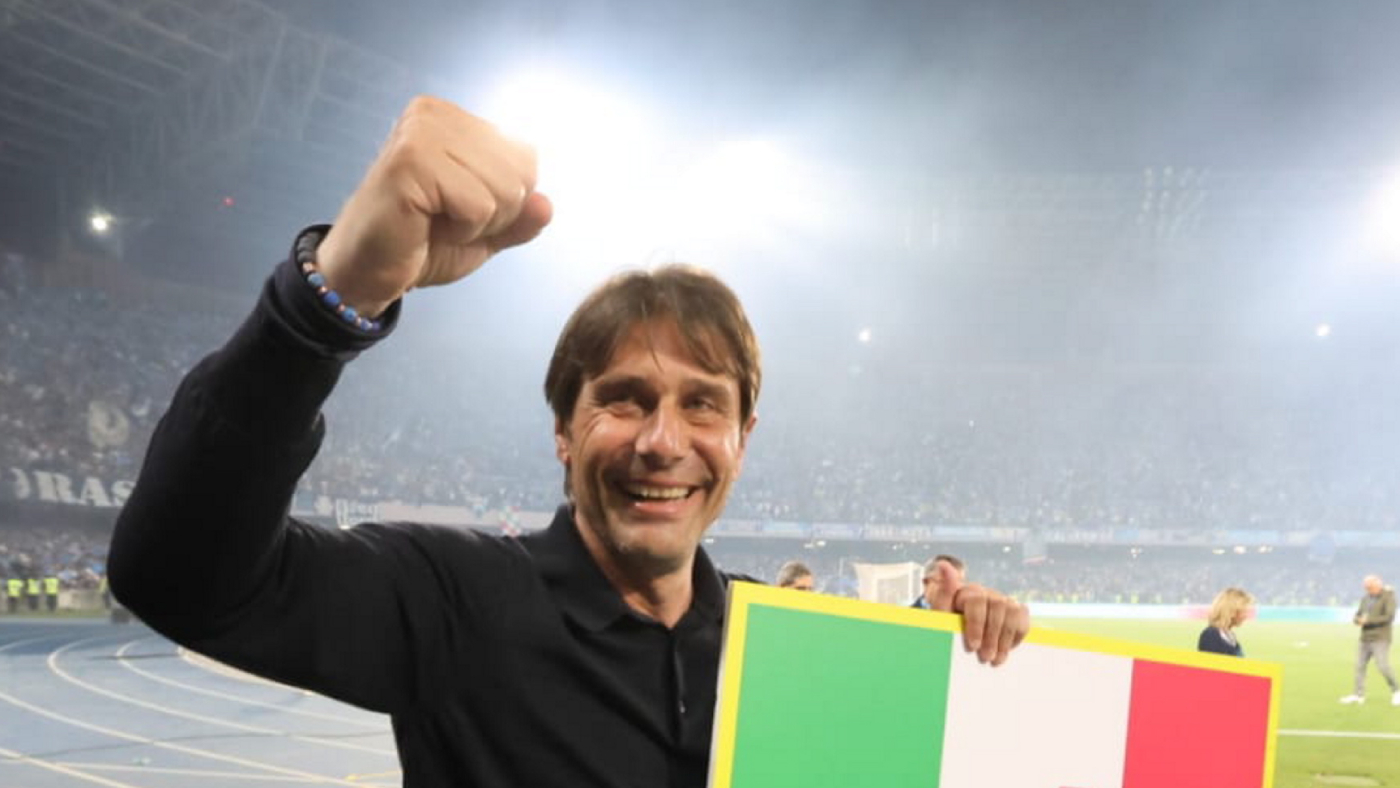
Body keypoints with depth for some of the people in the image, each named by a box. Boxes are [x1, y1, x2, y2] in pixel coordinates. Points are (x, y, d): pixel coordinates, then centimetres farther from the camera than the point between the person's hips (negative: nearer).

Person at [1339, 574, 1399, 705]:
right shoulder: (1366, 598, 13)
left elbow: (1389, 617, -18)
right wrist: (1358, 620, -10)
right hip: (1365, 638, 7)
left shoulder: (1388, 597, -7)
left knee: (1383, 666, -12)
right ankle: (1358, 695, -1)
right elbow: (1357, 617, 14)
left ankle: (1396, 691, 9)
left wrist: (1368, 620, -17)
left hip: (1381, 639, -7)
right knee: (1360, 665, -1)